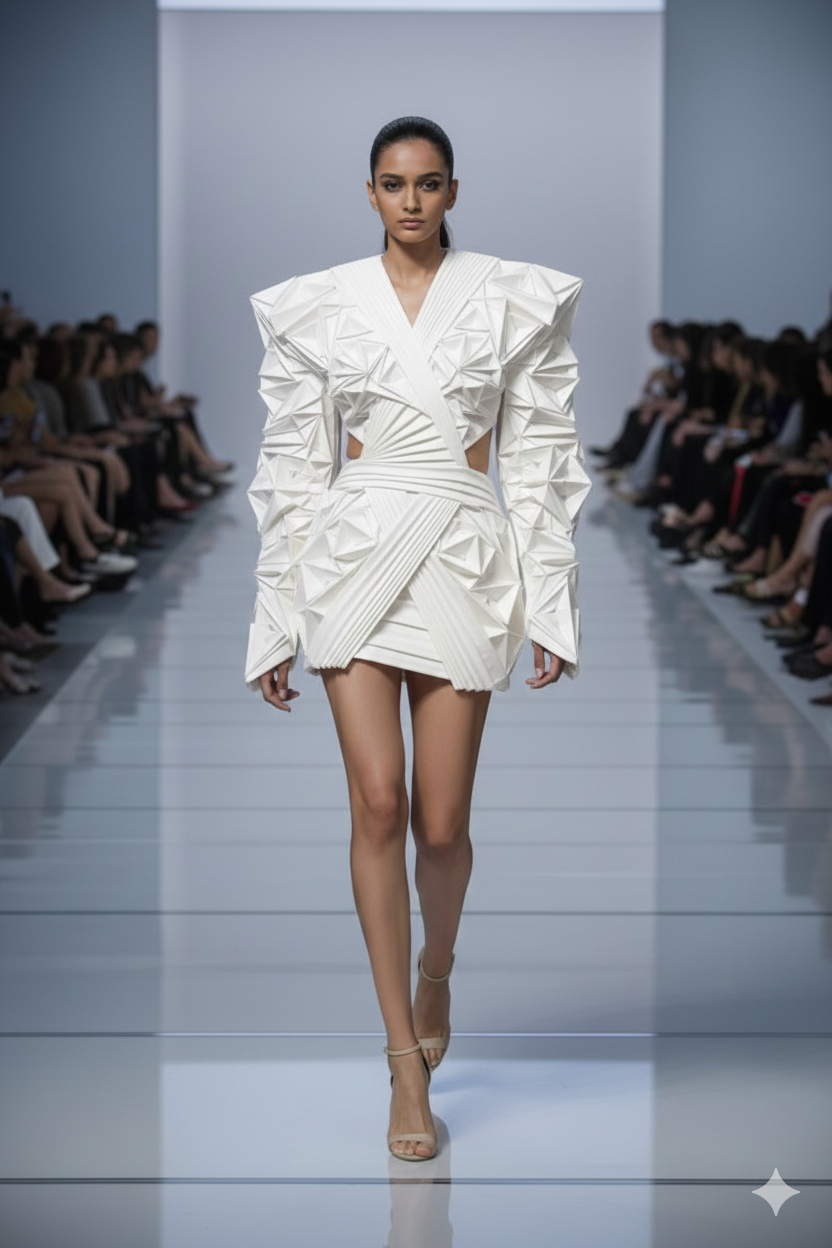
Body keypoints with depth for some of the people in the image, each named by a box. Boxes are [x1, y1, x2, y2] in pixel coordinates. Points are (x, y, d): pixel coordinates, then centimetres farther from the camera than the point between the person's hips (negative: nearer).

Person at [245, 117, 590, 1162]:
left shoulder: (514, 301, 4)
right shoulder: (319, 310, 5)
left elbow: (539, 460, 4)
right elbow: (293, 467, 7)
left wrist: (551, 607, 0)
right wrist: (275, 622, 4)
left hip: (463, 561, 0)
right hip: (352, 557, 0)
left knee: (440, 823, 0)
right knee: (378, 802, -10)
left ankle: (435, 968, 35)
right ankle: (406, 1066, -1)